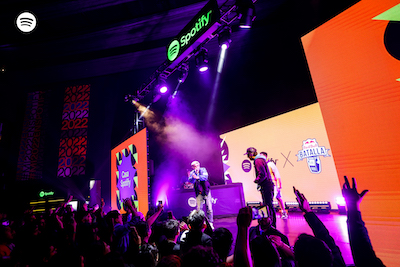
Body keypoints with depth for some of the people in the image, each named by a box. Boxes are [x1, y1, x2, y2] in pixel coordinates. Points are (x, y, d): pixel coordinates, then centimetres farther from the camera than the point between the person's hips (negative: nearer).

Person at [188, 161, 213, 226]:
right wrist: (193, 177, -33)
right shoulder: (192, 173, 1)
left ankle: (210, 223, 14)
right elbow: (191, 181, -14)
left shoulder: (203, 170, -2)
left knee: (209, 208, 1)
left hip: (206, 191, -1)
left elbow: (205, 177, -20)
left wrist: (197, 177, -35)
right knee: (199, 209, 0)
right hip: (198, 193, 1)